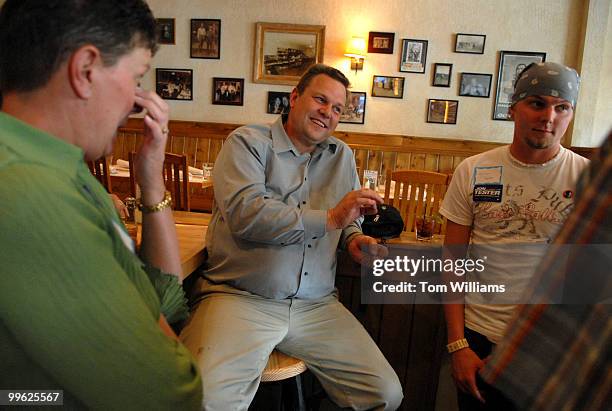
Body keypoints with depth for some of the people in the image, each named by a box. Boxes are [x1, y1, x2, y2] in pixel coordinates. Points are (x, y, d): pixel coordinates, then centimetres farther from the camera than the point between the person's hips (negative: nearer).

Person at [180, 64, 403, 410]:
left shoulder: (342, 156, 17)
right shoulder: (247, 143, -1)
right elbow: (245, 213, -17)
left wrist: (353, 239, 2)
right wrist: (329, 219, -16)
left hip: (317, 305, 6)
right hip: (241, 298, -5)